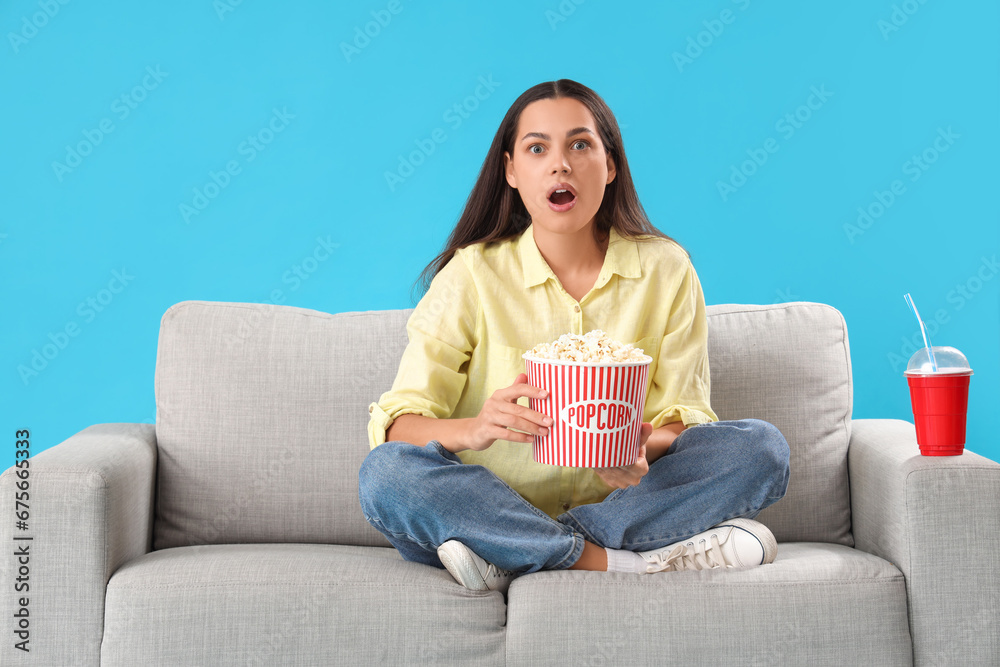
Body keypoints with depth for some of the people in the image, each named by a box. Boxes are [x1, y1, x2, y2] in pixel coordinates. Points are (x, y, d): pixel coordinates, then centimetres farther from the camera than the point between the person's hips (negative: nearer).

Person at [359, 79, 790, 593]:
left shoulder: (666, 270, 2)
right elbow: (395, 422, -10)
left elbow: (685, 416, 1)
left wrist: (645, 447, -24)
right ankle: (621, 561, -28)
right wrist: (474, 430, -33)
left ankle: (512, 561, -25)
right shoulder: (472, 273, -3)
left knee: (760, 446, -20)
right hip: (493, 509, -1)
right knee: (385, 472, -29)